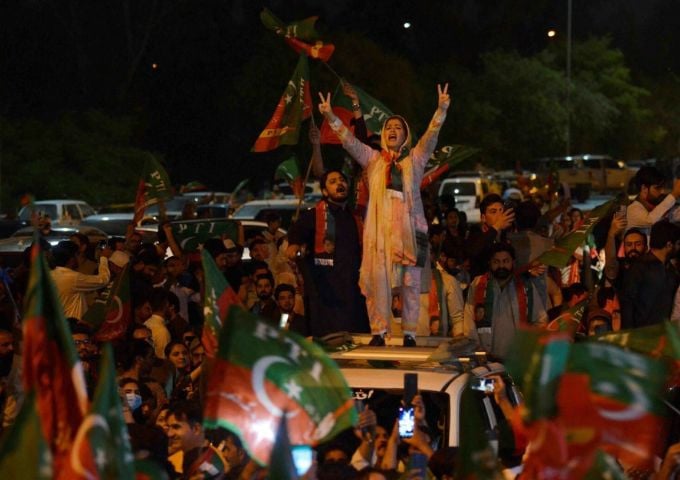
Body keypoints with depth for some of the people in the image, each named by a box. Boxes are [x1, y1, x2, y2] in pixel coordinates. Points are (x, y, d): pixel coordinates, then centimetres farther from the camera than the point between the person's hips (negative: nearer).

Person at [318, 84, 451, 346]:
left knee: (410, 280, -2)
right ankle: (379, 330, -3)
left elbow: (431, 136, -1)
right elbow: (349, 140, 8)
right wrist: (330, 116, -3)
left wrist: (441, 110, -15)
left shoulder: (415, 159, 12)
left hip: (409, 226, -1)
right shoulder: (373, 159, 16)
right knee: (376, 277, -7)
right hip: (379, 225, 1)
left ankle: (409, 332, 3)